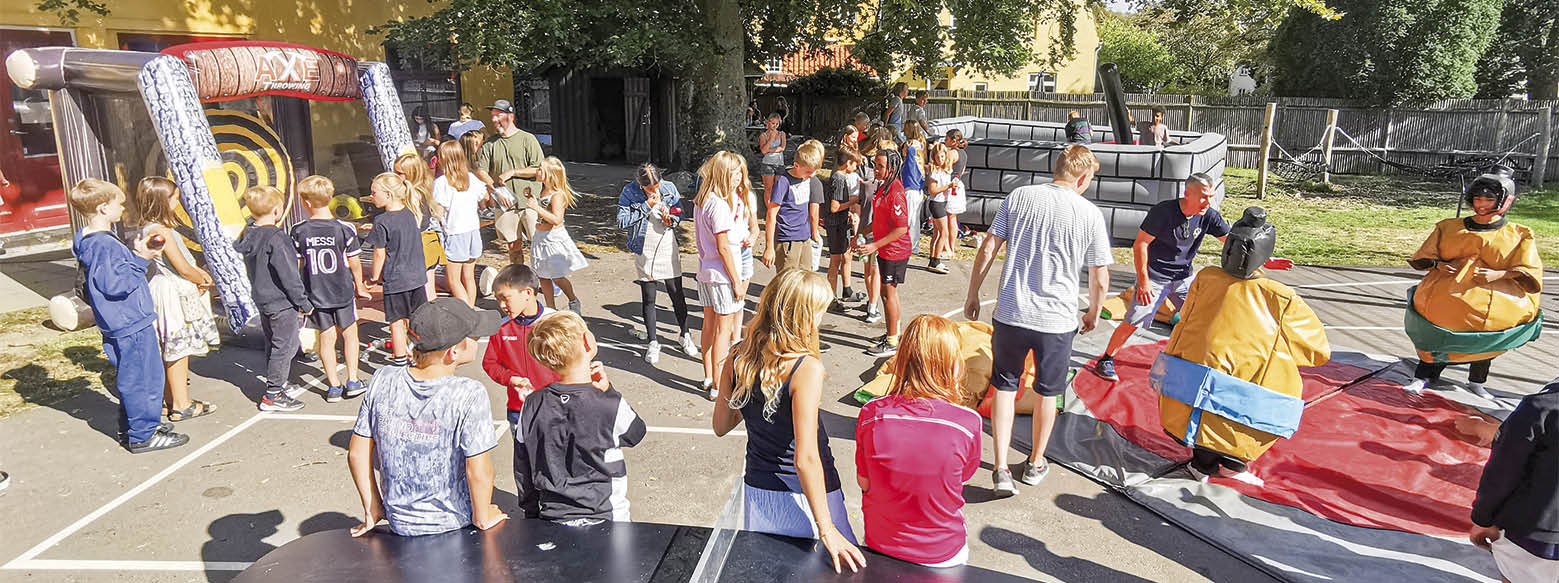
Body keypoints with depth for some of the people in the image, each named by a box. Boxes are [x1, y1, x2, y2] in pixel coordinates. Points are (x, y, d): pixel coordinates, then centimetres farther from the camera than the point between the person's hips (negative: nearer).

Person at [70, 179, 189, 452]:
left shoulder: (96, 241, 11)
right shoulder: (104, 245, -21)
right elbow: (116, 285, -26)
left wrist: (135, 253, 7)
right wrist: (140, 260, -19)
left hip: (127, 324, 11)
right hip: (131, 325, -11)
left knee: (132, 378, 22)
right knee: (141, 379, -2)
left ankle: (132, 425, 34)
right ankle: (143, 435, 7)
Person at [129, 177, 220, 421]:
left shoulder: (147, 228, 9)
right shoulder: (162, 231, -21)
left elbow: (183, 259, 15)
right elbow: (183, 268, -19)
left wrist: (199, 272, 3)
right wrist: (202, 280, -2)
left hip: (166, 289, 10)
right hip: (174, 294, -10)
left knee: (171, 349, 18)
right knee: (179, 349, -3)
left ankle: (169, 398, 29)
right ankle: (181, 405, 4)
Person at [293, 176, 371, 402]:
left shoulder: (299, 231, -7)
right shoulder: (344, 229, -13)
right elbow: (354, 262, -6)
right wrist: (359, 285, 10)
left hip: (316, 294, 1)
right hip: (343, 292, -1)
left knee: (326, 338, 11)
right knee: (349, 334, 14)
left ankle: (334, 385, 15)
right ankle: (352, 381, 15)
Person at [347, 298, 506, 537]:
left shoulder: (382, 381, -11)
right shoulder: (469, 395, -26)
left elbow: (357, 454, -2)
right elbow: (478, 472, -22)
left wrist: (372, 509, 11)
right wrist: (482, 518, -4)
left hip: (400, 524, 4)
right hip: (455, 526, -4)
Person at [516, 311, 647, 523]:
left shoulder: (532, 406, -7)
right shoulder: (612, 406, -21)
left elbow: (523, 465, 3)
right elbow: (636, 433, 2)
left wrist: (532, 513, 16)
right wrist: (607, 390, -2)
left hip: (551, 518, 4)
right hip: (603, 520, -4)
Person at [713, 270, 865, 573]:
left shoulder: (737, 361, -7)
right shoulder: (807, 369, -25)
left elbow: (721, 426, 6)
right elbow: (806, 459, -28)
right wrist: (826, 528, -24)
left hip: (758, 491, 6)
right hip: (804, 498, -5)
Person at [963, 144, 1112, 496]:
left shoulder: (1019, 197, -2)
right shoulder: (1091, 215, -5)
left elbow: (988, 249, -2)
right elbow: (1100, 277, 0)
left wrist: (972, 294, 9)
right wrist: (1093, 314, 18)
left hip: (1010, 314, 1)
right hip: (1057, 321, -1)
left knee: (1004, 387, 15)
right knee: (1047, 393, 18)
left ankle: (1002, 469, 9)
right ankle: (1035, 464, 35)